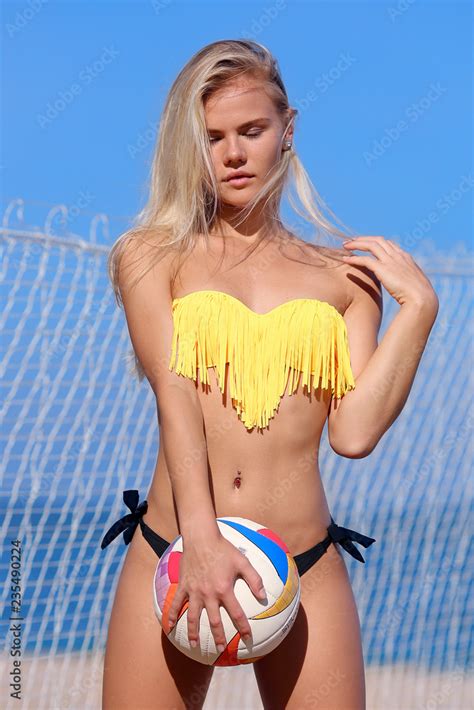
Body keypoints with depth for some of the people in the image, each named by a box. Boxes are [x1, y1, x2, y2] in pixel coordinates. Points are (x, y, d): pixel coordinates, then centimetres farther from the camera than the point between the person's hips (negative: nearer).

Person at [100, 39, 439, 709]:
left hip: (308, 570, 1)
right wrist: (202, 540, -20)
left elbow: (355, 432, -2)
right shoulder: (149, 256, 8)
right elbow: (173, 393, -8)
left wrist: (418, 306, 0)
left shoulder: (344, 277, 11)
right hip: (173, 552, -1)